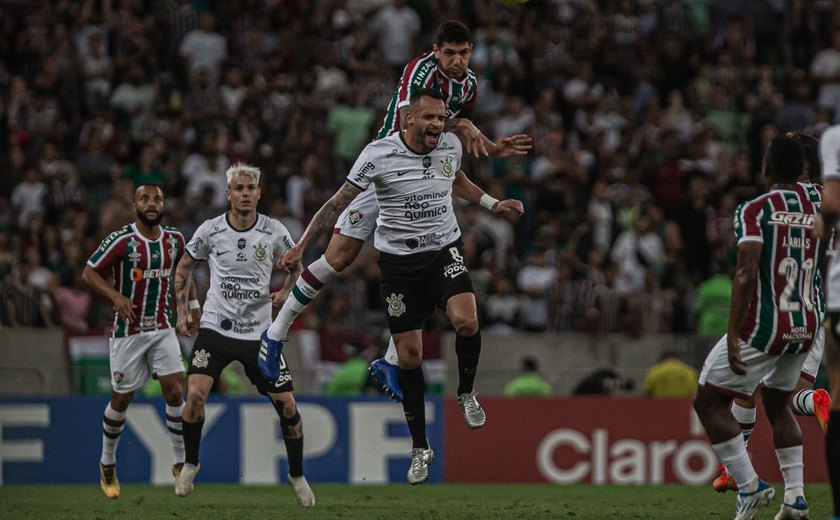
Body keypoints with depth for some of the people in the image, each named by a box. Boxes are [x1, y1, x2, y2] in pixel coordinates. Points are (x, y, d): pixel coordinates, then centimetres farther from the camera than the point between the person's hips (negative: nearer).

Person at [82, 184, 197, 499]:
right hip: (128, 330, -3)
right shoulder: (121, 240, -13)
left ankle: (180, 462, 1)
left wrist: (191, 303, 12)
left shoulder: (174, 240, 2)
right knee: (121, 398, 5)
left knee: (174, 390, -10)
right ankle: (107, 463, 25)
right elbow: (89, 273, -11)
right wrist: (116, 296, -26)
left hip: (162, 328, 3)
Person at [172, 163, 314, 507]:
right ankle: (190, 464, 5)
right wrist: (183, 312, 5)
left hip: (259, 333, 1)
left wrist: (286, 292, -6)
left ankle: (297, 476, 19)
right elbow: (184, 268, 12)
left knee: (287, 405, -3)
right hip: (215, 327, -1)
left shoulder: (275, 232, -3)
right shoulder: (210, 230, -4)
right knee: (195, 394, -19)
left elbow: (296, 268, 14)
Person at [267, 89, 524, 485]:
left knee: (466, 320, -26)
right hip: (398, 258, -2)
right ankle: (419, 447, 14)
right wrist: (301, 246, -9)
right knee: (409, 355, 0)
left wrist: (493, 204, 16)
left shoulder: (450, 145, -1)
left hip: (444, 250, 2)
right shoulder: (378, 155, -14)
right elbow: (339, 202, -6)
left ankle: (466, 393, 3)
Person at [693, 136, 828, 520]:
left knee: (708, 402, 7)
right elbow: (821, 274, 11)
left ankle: (749, 486, 0)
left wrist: (733, 335, -20)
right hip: (806, 327, 6)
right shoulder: (819, 212, 6)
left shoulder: (755, 210, -11)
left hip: (763, 327, -6)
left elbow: (747, 273, -20)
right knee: (777, 403, 26)